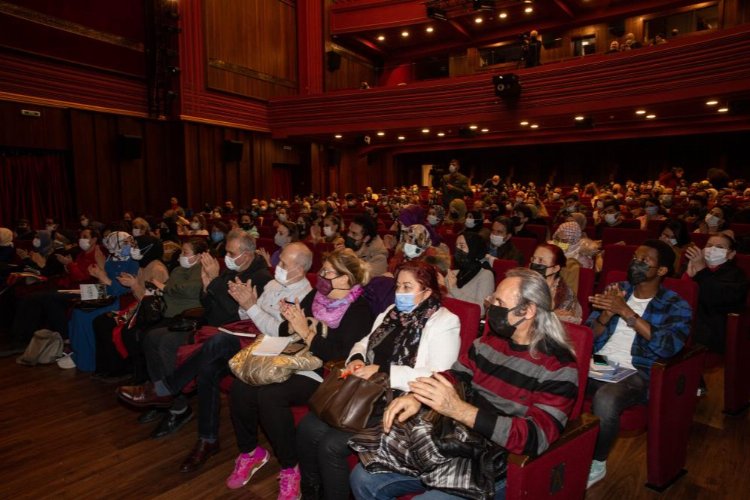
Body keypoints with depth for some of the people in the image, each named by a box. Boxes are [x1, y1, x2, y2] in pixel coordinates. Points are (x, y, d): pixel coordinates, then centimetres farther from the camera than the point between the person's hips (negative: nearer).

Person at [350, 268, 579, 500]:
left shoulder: (559, 367, -14)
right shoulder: (488, 341, 5)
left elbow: (535, 438, -24)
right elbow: (452, 377, 11)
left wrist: (458, 410, -33)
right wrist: (415, 396, -13)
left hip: (497, 466, -6)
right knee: (363, 478, -4)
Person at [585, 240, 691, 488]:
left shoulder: (676, 306, 2)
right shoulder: (616, 289, 12)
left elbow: (669, 346, -19)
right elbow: (589, 336, 7)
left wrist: (626, 312, -22)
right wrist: (607, 314, -14)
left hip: (635, 373, -3)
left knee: (605, 400, -35)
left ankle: (596, 464, -6)